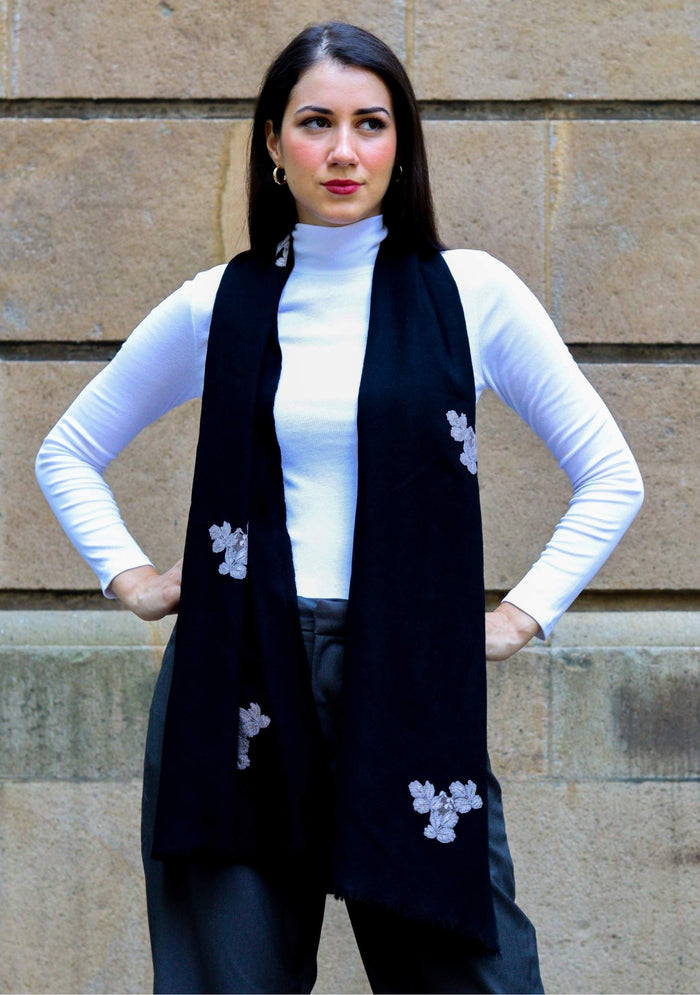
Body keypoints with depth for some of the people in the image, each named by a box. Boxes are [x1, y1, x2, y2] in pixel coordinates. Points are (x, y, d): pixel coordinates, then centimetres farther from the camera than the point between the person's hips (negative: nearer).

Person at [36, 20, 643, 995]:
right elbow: (69, 452, 20)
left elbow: (610, 477, 9)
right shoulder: (216, 307, 7)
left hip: (410, 685, -1)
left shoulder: (470, 294, 3)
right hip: (238, 689, 1)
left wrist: (524, 613, 2)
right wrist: (127, 575, 8)